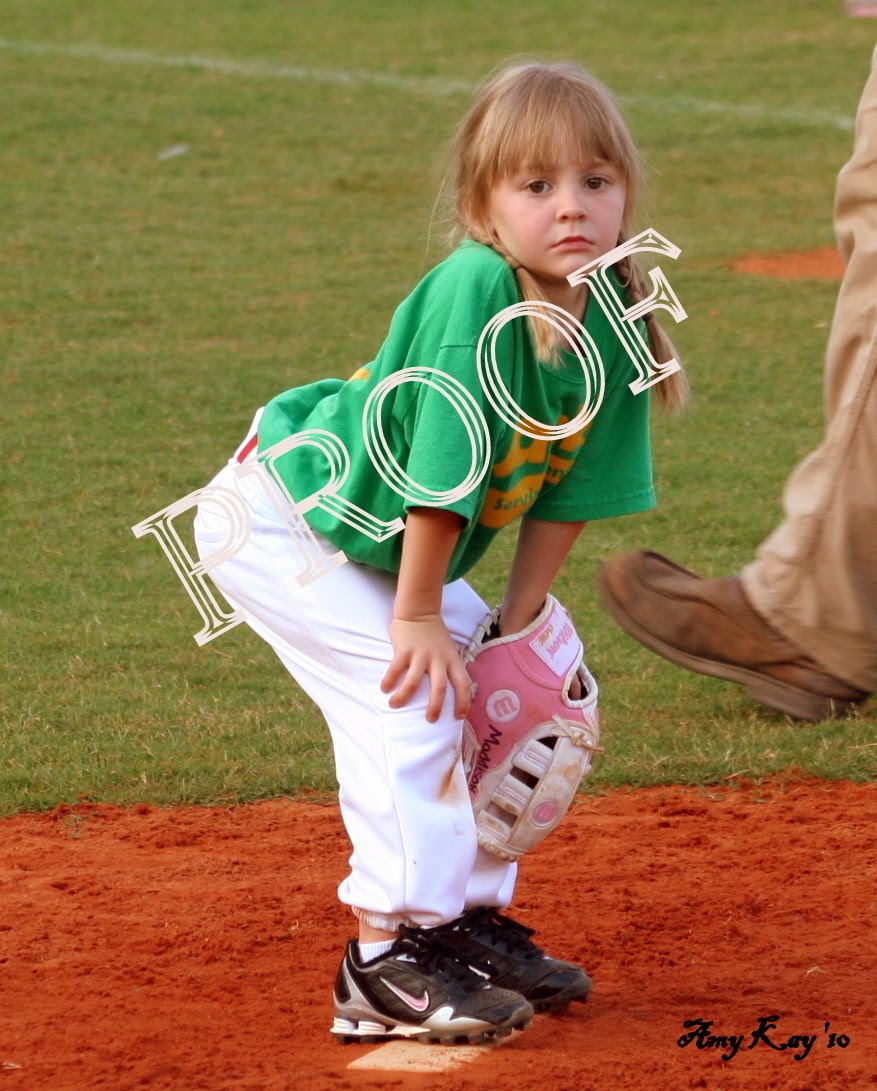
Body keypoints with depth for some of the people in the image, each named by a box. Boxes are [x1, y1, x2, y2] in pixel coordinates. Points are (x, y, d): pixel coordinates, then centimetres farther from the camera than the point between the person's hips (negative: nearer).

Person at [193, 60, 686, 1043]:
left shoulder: (611, 320, -10)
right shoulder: (474, 290, -33)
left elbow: (565, 492, -3)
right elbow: (443, 463, -30)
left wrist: (515, 626, -4)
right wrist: (419, 615, -25)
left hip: (379, 544, 8)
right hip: (277, 521, -8)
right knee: (410, 696, -17)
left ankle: (470, 920, 19)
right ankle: (388, 962, -13)